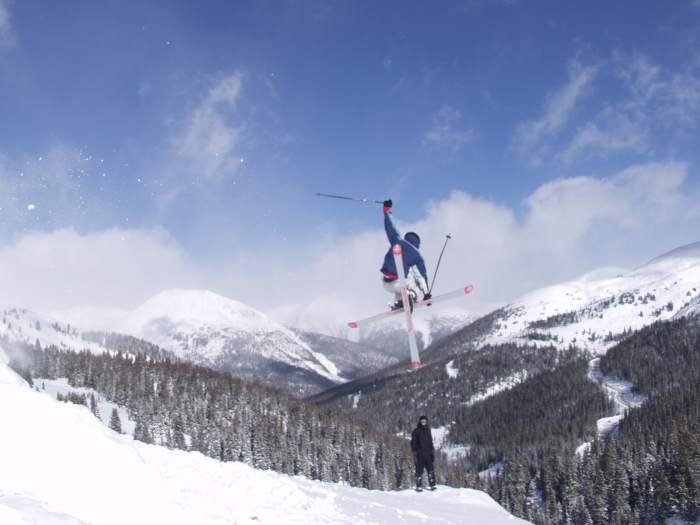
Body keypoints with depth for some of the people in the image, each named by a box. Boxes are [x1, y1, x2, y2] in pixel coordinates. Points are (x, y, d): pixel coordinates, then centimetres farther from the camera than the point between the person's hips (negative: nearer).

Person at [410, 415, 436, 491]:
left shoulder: (428, 430, 15)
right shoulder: (416, 431, 1)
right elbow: (413, 443, 0)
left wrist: (432, 452, 17)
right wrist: (414, 453, -8)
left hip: (427, 454, 4)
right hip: (419, 454, -4)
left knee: (431, 470, -4)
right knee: (419, 470, -4)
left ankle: (432, 485, 0)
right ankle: (418, 486, 3)